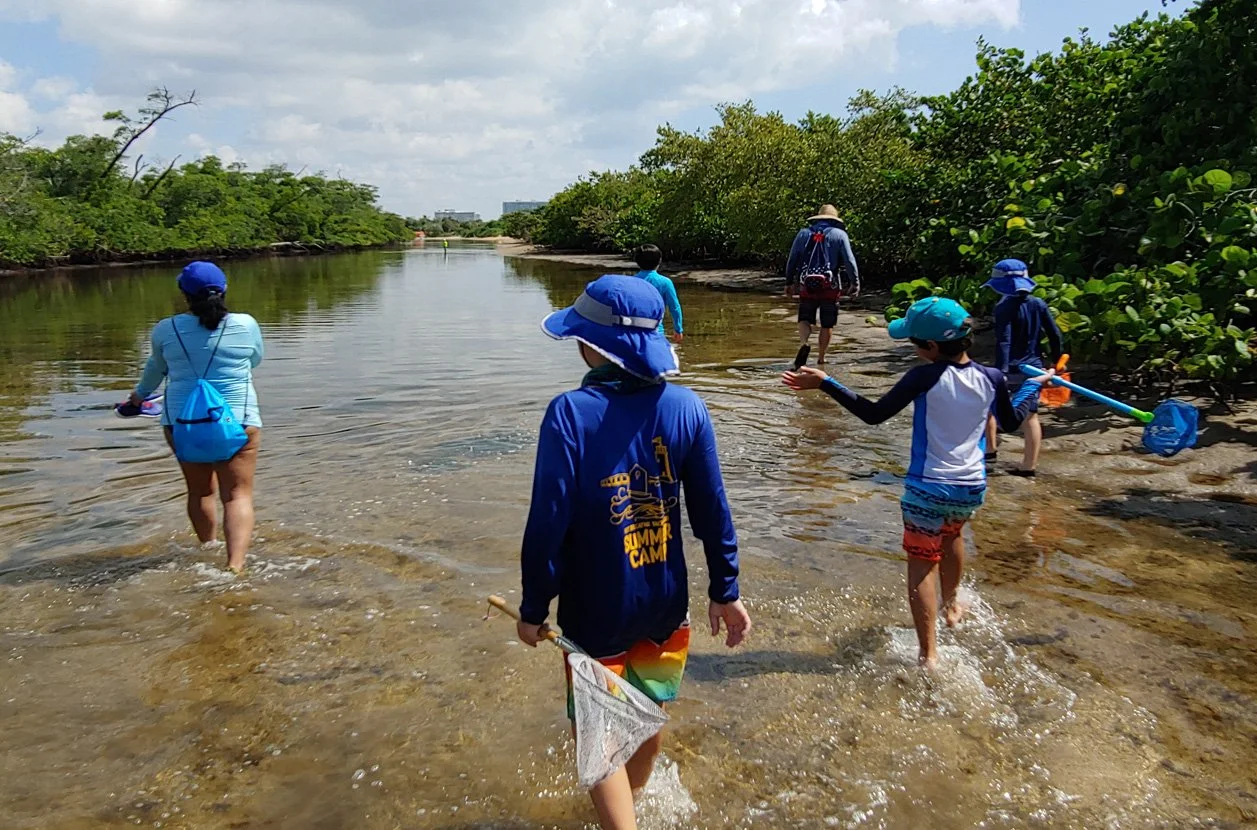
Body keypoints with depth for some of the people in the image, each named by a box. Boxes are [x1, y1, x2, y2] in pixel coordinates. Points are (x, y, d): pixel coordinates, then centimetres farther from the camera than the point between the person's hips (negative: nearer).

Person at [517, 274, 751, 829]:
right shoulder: (686, 407, -9)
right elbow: (712, 511, -5)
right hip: (666, 604, 5)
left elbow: (548, 523, -19)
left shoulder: (570, 413, -20)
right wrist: (724, 591, 6)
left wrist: (534, 608, -7)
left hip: (596, 611, -5)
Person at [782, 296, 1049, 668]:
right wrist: (1034, 386, 32)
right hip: (972, 489, 5)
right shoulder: (992, 379, -3)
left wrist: (824, 383, -14)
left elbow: (873, 414, -16)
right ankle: (951, 604, 53)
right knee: (952, 533, 35)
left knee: (921, 565, 7)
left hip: (928, 488, -5)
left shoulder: (926, 377, -17)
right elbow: (1011, 421, 15)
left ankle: (929, 654, 5)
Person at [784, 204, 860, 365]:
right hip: (830, 286, -1)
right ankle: (821, 358, 12)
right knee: (827, 324, 10)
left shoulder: (803, 233, 9)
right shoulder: (839, 234, 3)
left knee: (805, 319, 8)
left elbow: (792, 260, 9)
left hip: (806, 285, 1)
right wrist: (855, 283, 1)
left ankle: (803, 343, -21)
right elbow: (850, 261, -4)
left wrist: (788, 282, 16)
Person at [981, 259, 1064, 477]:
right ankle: (1029, 466, 9)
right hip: (1033, 368, 5)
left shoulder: (1004, 307, -13)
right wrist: (1056, 361, 18)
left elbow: (1003, 341, -21)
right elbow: (1055, 335, 7)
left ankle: (990, 450, 21)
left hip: (1009, 369, -5)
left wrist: (1001, 370, -25)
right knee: (1030, 415, 7)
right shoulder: (1039, 305, 4)